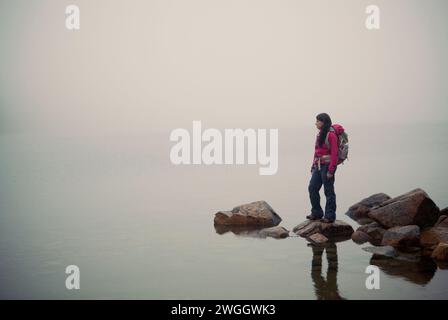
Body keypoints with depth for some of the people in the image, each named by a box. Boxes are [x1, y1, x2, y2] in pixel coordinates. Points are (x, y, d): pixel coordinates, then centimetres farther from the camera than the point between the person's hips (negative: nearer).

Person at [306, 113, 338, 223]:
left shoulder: (331, 135, -12)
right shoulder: (320, 134, 13)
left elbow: (334, 153, -16)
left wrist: (331, 170, -19)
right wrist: (313, 166, 14)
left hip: (327, 166, -8)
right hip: (318, 166, 8)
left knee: (328, 191, 0)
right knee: (312, 188, 7)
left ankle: (330, 216, 9)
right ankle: (316, 213, 17)